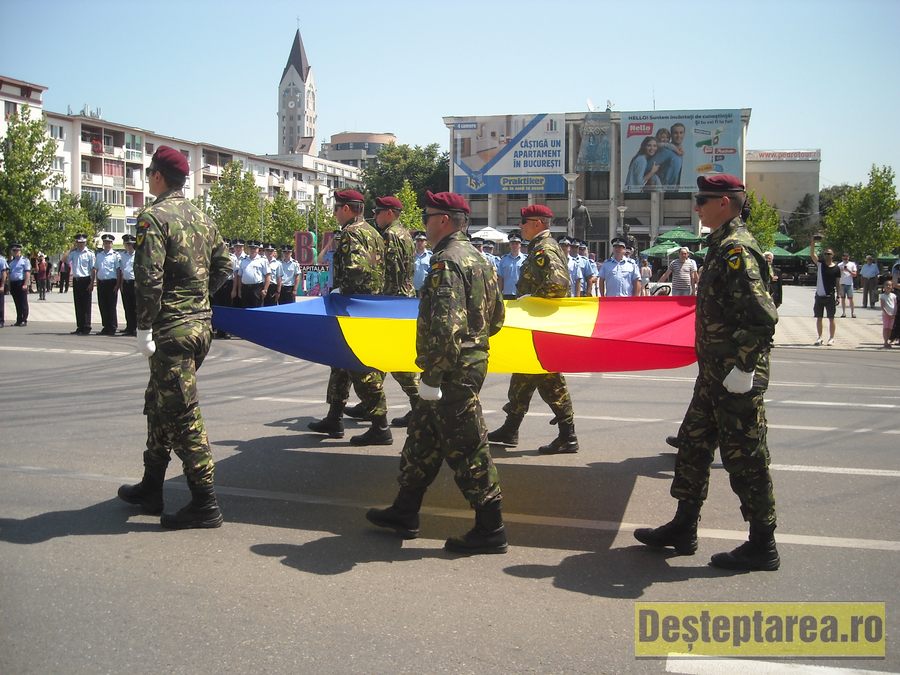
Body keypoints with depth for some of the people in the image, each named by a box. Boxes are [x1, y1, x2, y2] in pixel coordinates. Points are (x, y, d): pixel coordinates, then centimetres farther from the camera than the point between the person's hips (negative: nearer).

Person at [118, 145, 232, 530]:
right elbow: (224, 266, 16)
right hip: (201, 324, 9)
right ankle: (151, 489, 29)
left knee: (182, 415, -4)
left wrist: (144, 329, -15)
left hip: (172, 329, -9)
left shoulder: (153, 218, -12)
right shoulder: (201, 218, 12)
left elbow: (148, 279, -20)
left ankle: (205, 504, 0)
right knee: (159, 404, 20)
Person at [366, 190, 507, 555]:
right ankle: (404, 512, 30)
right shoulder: (478, 258, 13)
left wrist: (433, 375, -23)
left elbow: (445, 325, -27)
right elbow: (496, 317, 19)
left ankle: (490, 530, 7)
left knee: (465, 447, -2)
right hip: (474, 359, 10)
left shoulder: (446, 262, -18)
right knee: (424, 435, 19)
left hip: (453, 371, -10)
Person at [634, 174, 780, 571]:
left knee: (744, 457, 0)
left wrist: (743, 368, -24)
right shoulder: (723, 245, 14)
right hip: (716, 373, 11)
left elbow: (763, 316, -26)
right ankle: (683, 529, 28)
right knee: (693, 445, 16)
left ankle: (762, 547, 13)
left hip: (737, 376, -11)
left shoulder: (736, 249, -18)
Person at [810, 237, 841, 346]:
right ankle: (819, 337, 17)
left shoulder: (836, 268, 0)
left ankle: (831, 338, 10)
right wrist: (813, 243, -22)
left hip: (830, 296, -2)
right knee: (819, 318, 7)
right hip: (819, 295, 2)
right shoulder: (820, 264, 3)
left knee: (831, 318, 3)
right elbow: (812, 254, -10)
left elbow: (838, 283, 2)